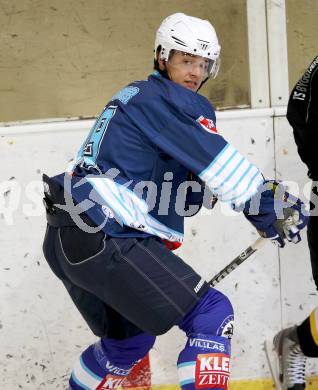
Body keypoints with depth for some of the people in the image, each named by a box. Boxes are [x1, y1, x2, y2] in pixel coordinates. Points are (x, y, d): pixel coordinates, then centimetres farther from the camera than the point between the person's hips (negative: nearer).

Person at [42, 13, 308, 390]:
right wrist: (272, 209, -6)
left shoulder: (133, 97, 23)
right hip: (107, 240, -10)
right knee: (212, 316, -9)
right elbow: (217, 162, -13)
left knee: (129, 338, 28)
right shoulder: (166, 98, -6)